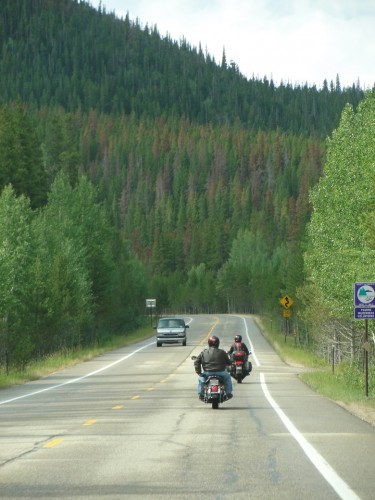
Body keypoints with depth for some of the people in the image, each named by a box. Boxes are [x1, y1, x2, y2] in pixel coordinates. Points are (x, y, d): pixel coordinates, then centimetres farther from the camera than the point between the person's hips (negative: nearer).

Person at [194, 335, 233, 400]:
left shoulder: (204, 352, 3)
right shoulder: (222, 352, -1)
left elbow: (196, 362, 3)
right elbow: (228, 362, 6)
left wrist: (198, 372, 9)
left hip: (207, 373, 1)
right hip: (220, 372, -1)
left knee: (201, 378, 31)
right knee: (227, 377, 28)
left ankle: (200, 393, 23)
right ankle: (228, 393, 25)